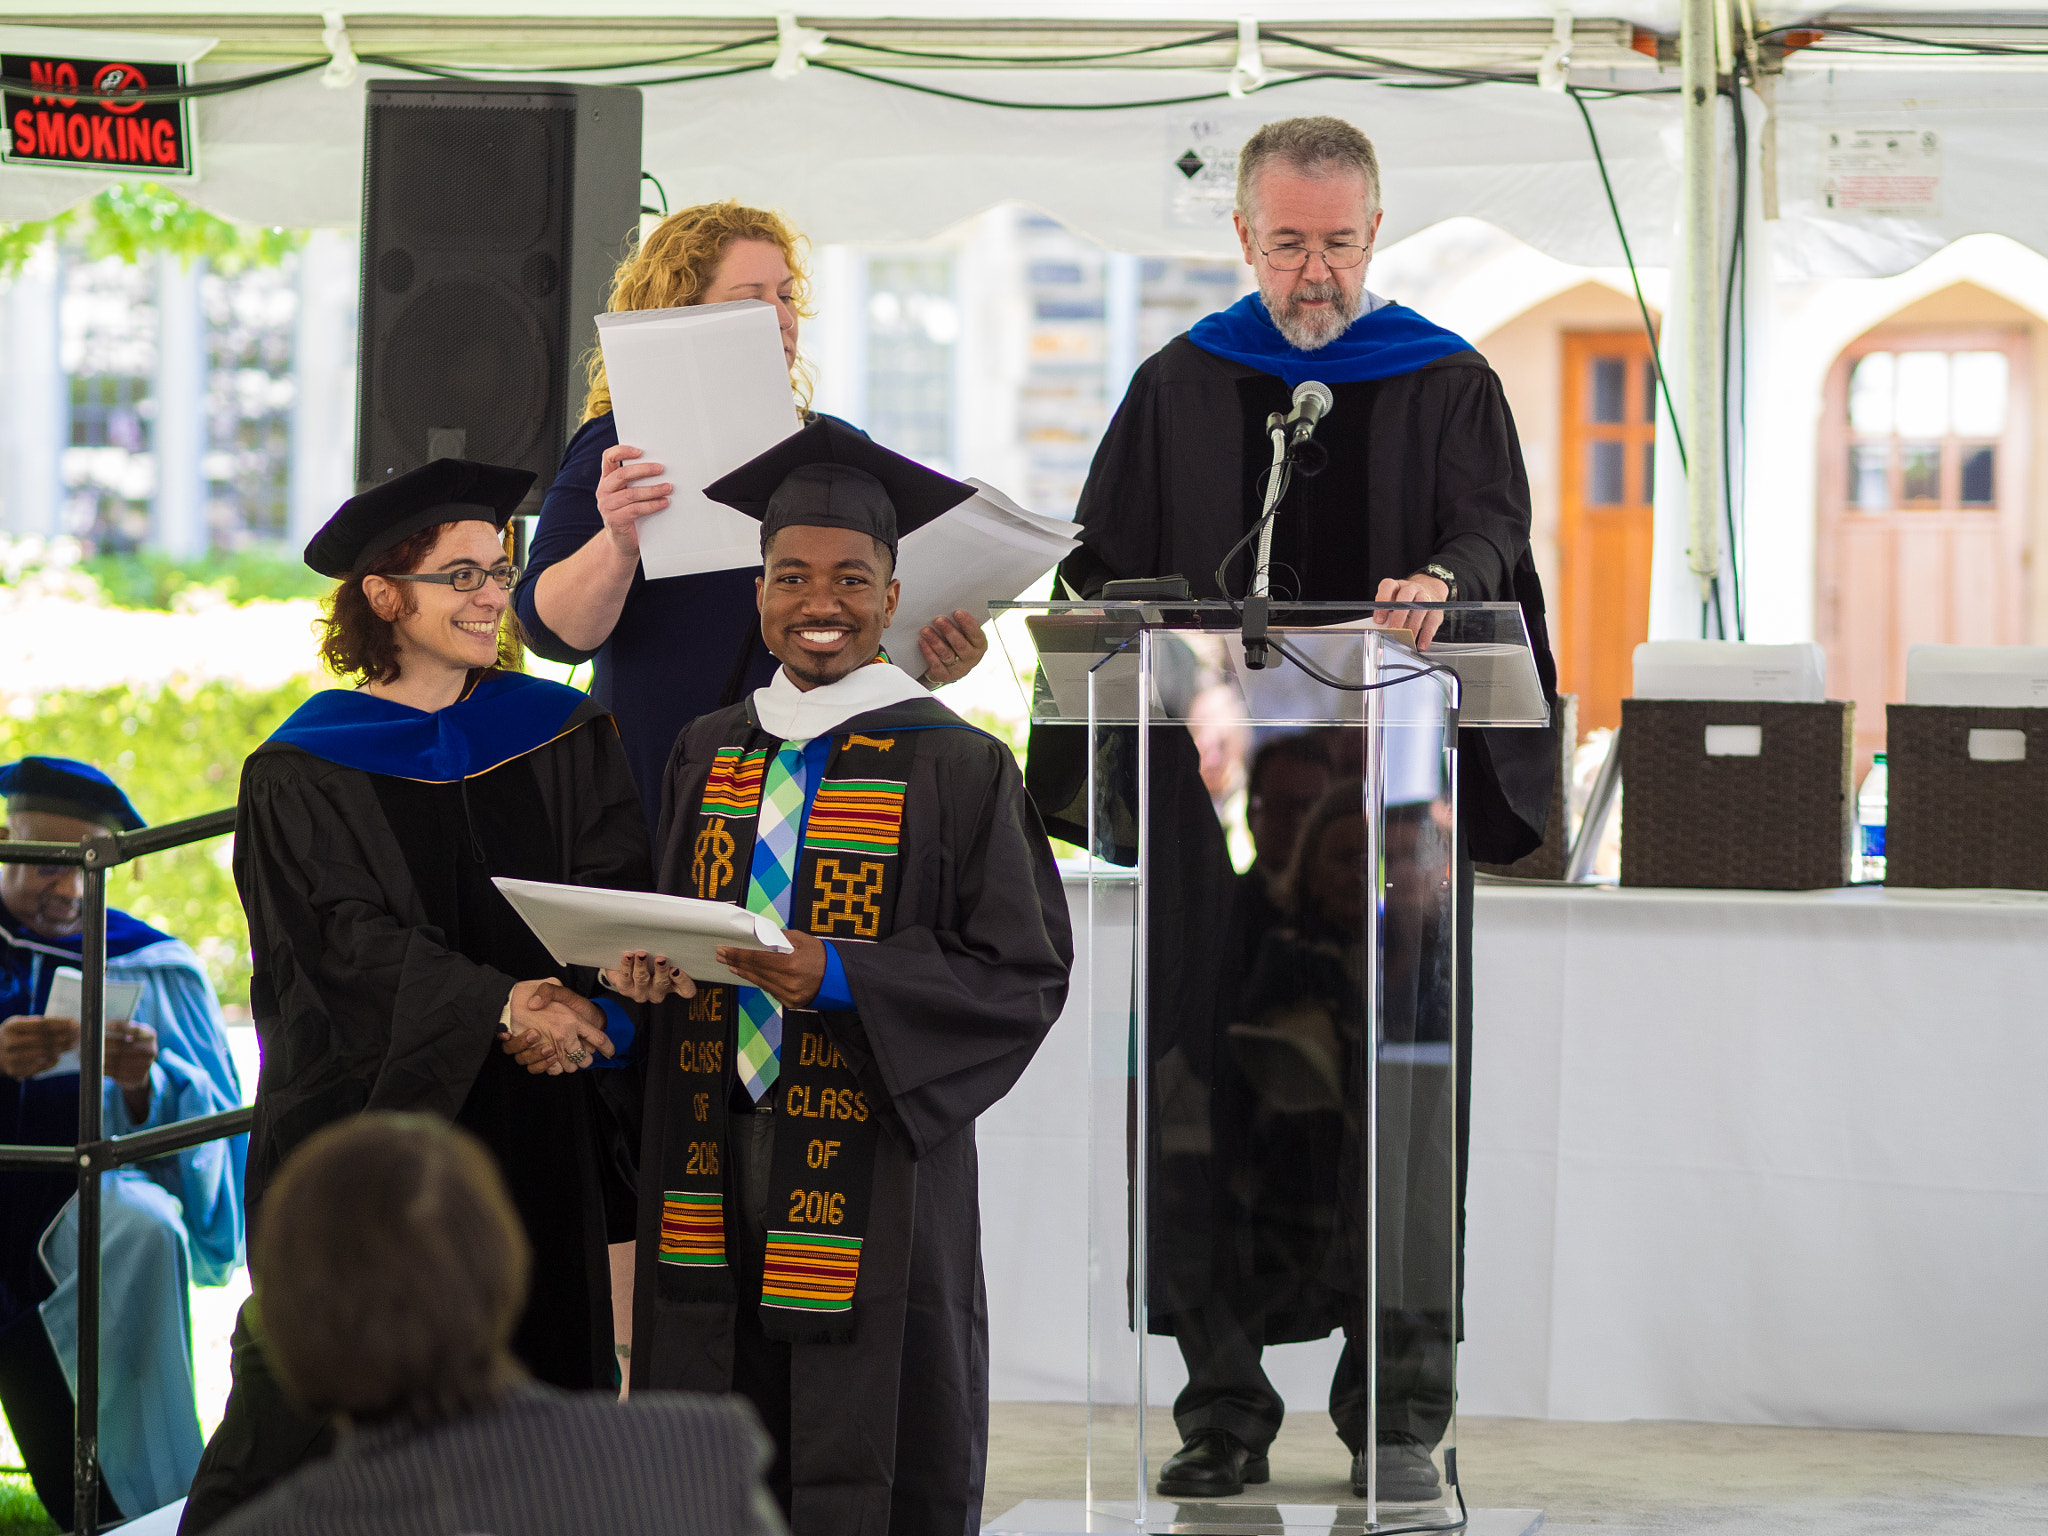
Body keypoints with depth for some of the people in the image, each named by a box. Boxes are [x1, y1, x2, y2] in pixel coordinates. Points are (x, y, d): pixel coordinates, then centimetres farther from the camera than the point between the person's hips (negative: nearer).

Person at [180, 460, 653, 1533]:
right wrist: (499, 1004, -26)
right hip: (366, 1113, -3)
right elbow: (342, 940, -12)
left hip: (533, 1125, 3)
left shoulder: (562, 737, 9)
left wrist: (573, 997, -23)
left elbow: (615, 886, -1)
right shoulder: (302, 771, -1)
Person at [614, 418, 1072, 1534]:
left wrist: (839, 979, -19)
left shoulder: (956, 771, -4)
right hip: (713, 1169, 4)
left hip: (871, 1184, -4)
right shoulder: (708, 755, 11)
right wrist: (643, 968, -5)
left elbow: (1025, 974, -8)